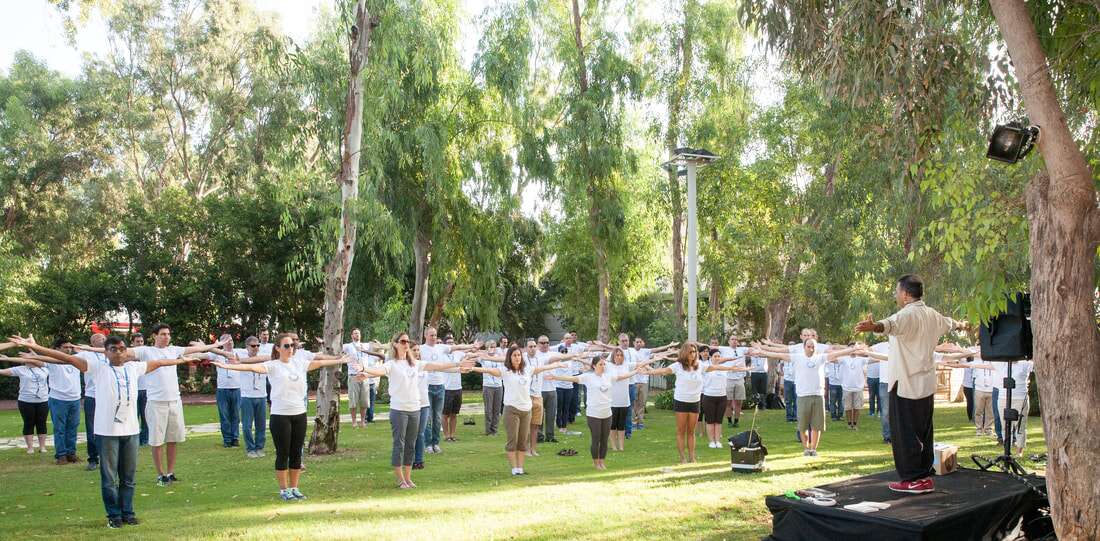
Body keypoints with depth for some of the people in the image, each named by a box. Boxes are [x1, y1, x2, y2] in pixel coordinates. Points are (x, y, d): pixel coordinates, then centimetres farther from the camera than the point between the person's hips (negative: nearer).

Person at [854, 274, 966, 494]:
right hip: (926, 385, 9)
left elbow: (892, 324, -41)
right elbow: (949, 323, 35)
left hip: (906, 384, -9)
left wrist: (874, 326, -61)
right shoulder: (932, 315, 12)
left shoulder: (907, 314, -16)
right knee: (923, 432, 14)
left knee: (905, 433, -2)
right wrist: (961, 325, 59)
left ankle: (912, 479, 0)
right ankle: (925, 477, 19)